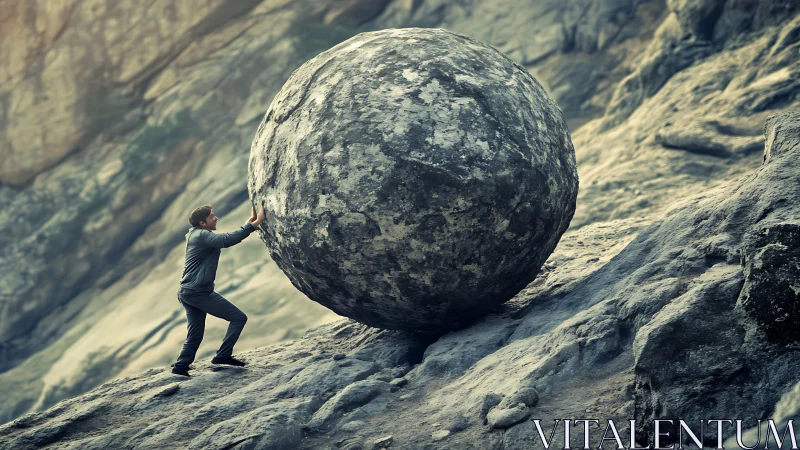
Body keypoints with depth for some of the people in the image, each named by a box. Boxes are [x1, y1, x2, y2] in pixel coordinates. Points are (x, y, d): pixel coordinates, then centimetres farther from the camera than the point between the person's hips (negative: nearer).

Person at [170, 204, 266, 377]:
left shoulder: (198, 236, 17)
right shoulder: (202, 236, -14)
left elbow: (228, 239, 22)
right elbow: (228, 240, -29)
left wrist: (250, 222, 16)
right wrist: (255, 223, -27)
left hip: (187, 293, 10)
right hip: (199, 292, -10)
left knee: (195, 335, 15)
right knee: (239, 317, -3)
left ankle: (180, 367, 14)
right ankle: (223, 355, -4)